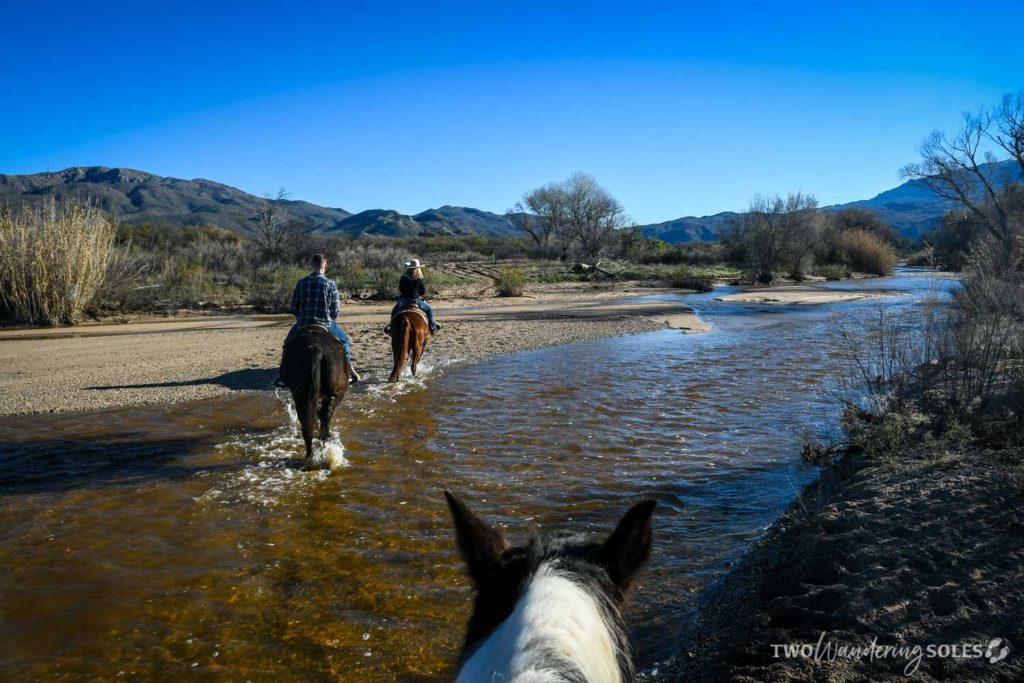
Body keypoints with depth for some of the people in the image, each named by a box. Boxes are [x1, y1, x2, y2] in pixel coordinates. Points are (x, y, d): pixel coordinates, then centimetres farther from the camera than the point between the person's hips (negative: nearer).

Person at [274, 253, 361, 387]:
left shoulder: (302, 282, 1)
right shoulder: (330, 284, -5)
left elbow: (294, 309, 5)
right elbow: (335, 311, -3)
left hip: (303, 325, 2)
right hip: (325, 324, -2)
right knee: (345, 341, 23)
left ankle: (282, 376, 24)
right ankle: (350, 371, 22)